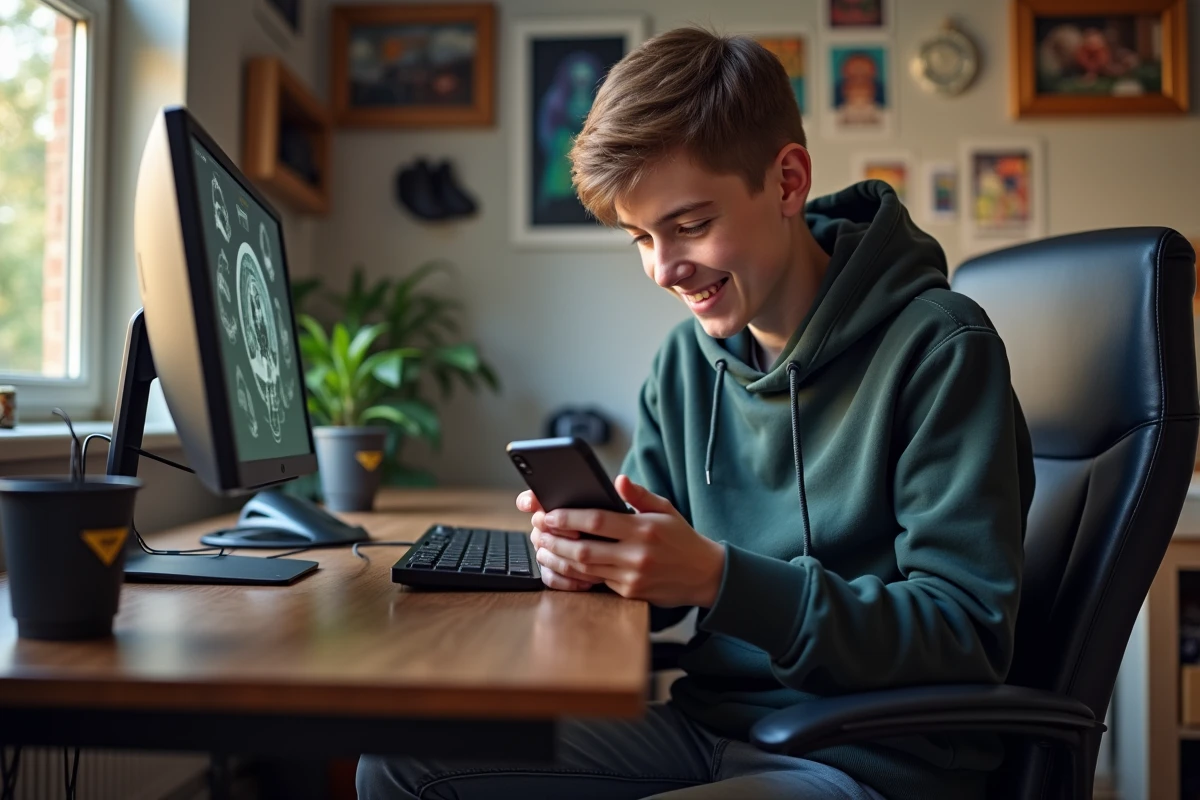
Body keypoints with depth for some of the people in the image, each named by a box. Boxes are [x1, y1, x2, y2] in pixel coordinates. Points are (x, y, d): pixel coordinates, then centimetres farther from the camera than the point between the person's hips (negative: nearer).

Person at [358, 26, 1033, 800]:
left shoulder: (937, 348, -15)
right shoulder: (688, 356, 5)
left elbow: (970, 636, -19)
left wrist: (718, 577, -28)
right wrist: (600, 554, -13)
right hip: (712, 723, 6)